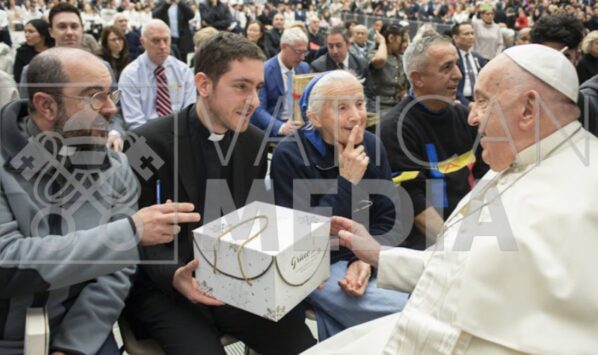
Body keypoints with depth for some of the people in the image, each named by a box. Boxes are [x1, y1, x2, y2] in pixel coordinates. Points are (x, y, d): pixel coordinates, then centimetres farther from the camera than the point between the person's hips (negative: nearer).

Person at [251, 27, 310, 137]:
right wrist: (281, 127, -31)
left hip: (300, 124, 6)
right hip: (274, 128, -5)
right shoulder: (263, 71, -9)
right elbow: (257, 109, -16)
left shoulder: (304, 67, 10)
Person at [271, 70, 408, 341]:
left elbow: (387, 219, 2)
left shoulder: (371, 145, 2)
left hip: (366, 258, 7)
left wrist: (366, 260, -16)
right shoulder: (290, 156, -15)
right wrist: (346, 182, -23)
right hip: (316, 268, -6)